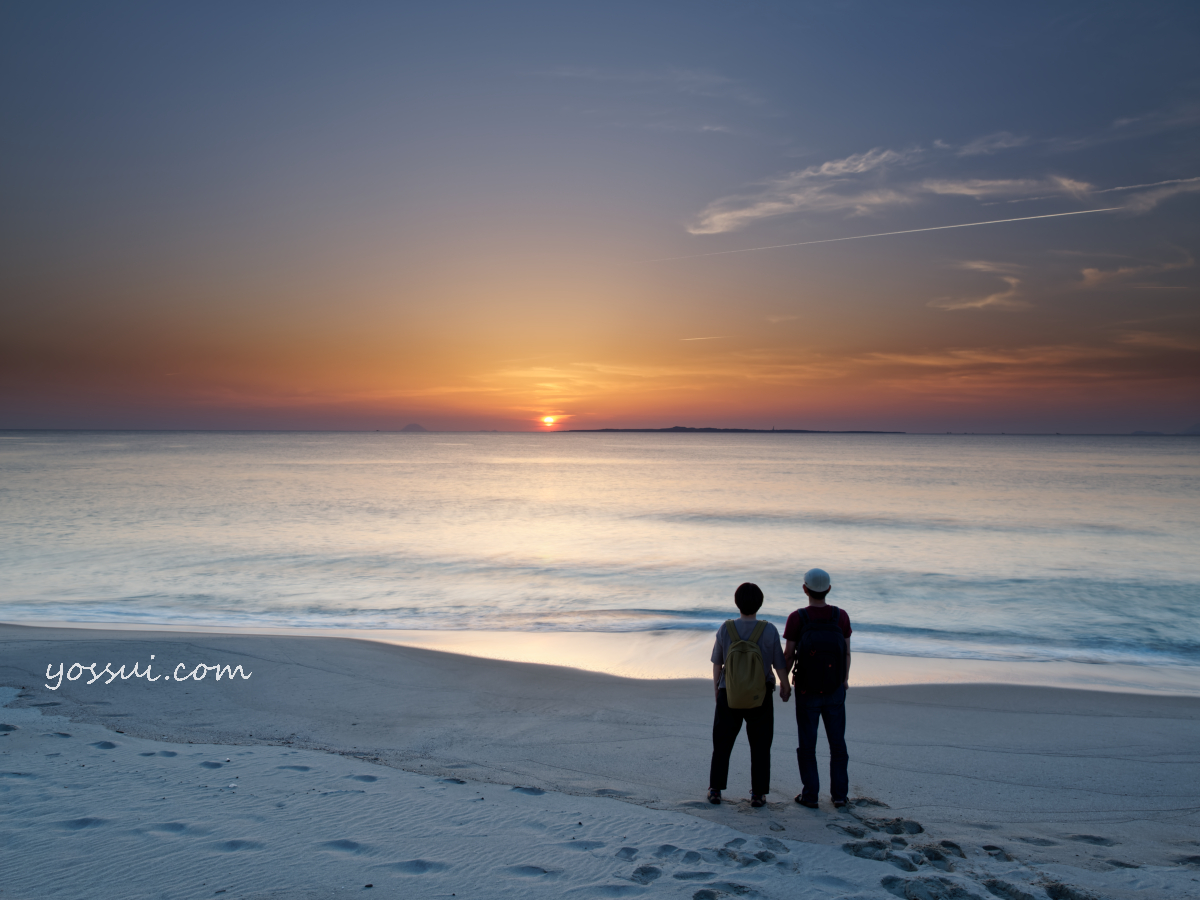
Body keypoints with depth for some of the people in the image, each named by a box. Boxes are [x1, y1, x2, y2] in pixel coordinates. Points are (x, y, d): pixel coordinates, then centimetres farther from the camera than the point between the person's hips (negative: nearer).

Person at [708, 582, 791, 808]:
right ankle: (758, 793, 14)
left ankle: (715, 789, 19)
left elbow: (717, 663, -1)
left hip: (729, 694, 1)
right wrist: (785, 686, 13)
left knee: (722, 742, 15)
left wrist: (716, 687, 16)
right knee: (760, 746, 13)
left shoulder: (725, 629, -10)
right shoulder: (769, 631, -14)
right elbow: (779, 664, -6)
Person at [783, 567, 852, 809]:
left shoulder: (797, 618, -18)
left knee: (807, 743, 11)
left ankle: (810, 795, 17)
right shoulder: (841, 616, -11)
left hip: (807, 692, -2)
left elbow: (788, 655, -11)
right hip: (835, 690, 2)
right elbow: (846, 653, -1)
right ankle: (839, 794, 20)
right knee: (837, 742, 15)